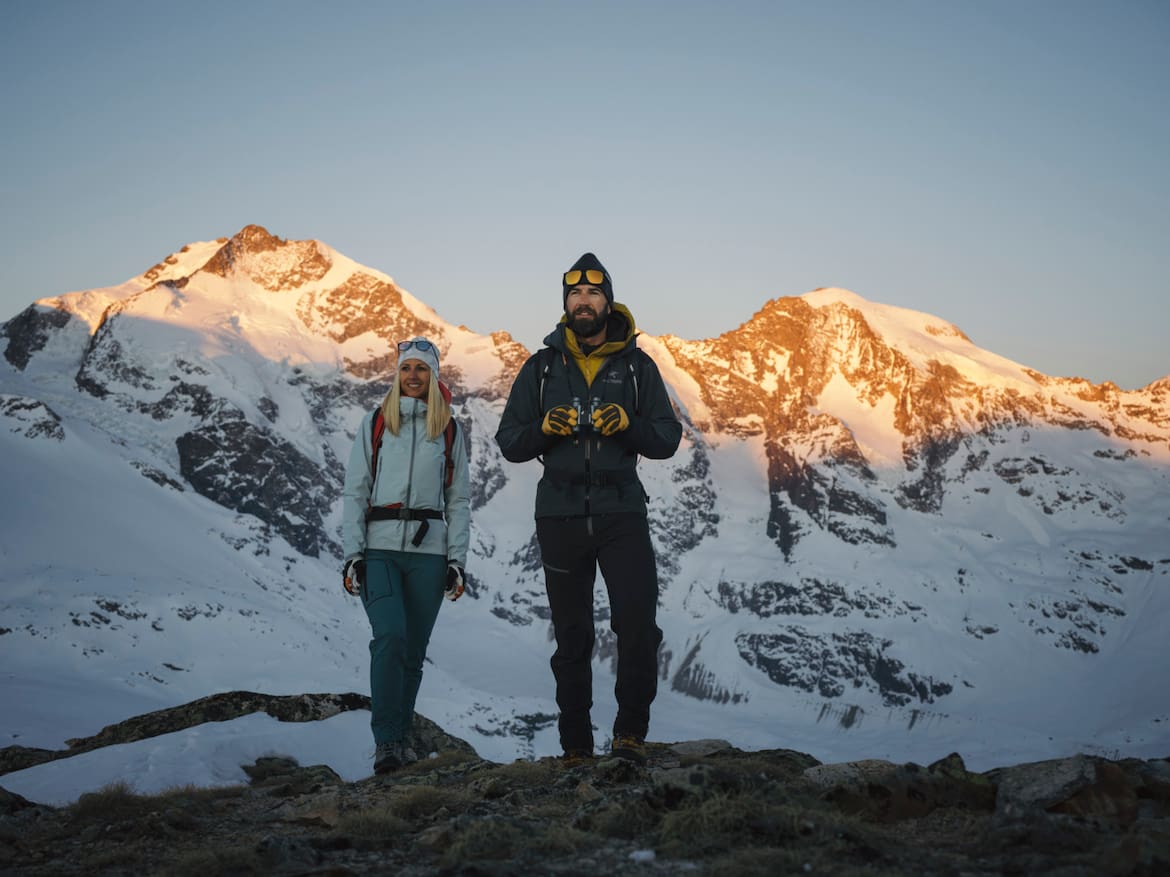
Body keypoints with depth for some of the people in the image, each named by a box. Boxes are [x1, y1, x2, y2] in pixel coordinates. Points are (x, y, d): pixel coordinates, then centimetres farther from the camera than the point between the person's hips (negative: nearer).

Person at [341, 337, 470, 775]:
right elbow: (354, 492, 6)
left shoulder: (448, 431, 11)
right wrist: (352, 554, -2)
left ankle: (400, 738, 16)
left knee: (413, 649, 4)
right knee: (390, 636, -18)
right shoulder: (375, 424, 7)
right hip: (379, 547, -2)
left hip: (429, 550, 2)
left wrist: (457, 559, 5)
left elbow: (459, 501, 13)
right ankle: (385, 742, -14)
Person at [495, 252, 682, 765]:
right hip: (560, 517, 1)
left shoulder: (637, 366, 8)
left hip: (622, 514, -1)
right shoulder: (541, 367, 8)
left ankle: (630, 732, 0)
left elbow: (667, 439, 5)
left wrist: (627, 425, -14)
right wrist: (545, 429, -13)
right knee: (571, 638, 7)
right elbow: (509, 443, 8)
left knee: (638, 625, -16)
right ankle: (576, 748, 16)